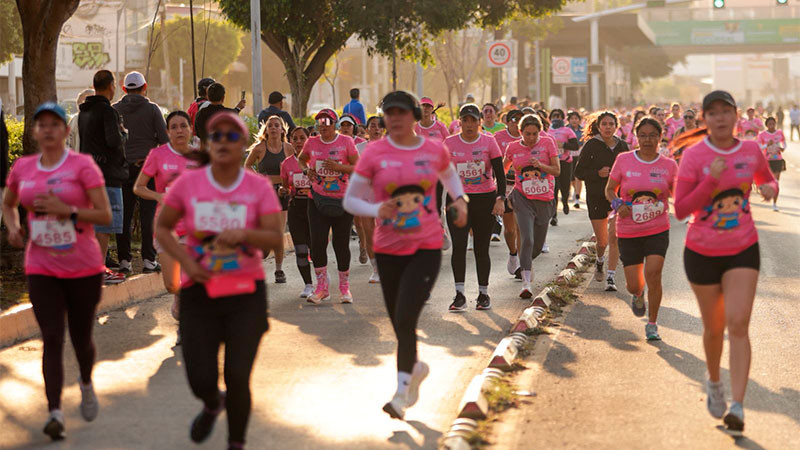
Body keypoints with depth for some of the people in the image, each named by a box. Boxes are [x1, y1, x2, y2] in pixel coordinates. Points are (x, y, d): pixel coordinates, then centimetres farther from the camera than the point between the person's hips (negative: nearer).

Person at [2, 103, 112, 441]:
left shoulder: (82, 165, -7)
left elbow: (105, 215, -10)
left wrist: (66, 210, -22)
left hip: (84, 268, -2)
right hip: (42, 269, 2)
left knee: (81, 337, 9)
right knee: (52, 338, -9)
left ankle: (86, 384, 41)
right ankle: (55, 412, -12)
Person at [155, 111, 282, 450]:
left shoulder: (259, 187, -3)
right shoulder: (188, 184, -2)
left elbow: (275, 238, -9)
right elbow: (162, 228, 8)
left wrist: (245, 234, -30)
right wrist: (186, 261, -8)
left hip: (246, 294, -1)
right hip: (199, 293, 1)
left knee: (238, 379, -5)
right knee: (200, 380, -2)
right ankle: (212, 405, 37)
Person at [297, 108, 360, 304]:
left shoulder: (346, 142, -4)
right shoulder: (312, 143, 4)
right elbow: (301, 159, 23)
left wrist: (339, 167, -21)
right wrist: (306, 169, 1)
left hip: (343, 200, -2)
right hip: (318, 200, 2)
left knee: (341, 244, 2)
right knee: (317, 242, -8)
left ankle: (344, 287, 17)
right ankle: (322, 287, 4)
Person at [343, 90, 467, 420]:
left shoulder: (435, 150, 2)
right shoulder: (374, 153, -3)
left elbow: (449, 175, 27)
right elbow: (350, 200, 1)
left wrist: (459, 200, 11)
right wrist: (375, 210, -18)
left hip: (427, 247, -1)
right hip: (388, 248, 1)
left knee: (405, 319, -16)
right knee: (399, 325, 11)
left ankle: (401, 393, -14)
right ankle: (416, 367, 41)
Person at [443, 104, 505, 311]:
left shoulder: (489, 142, -1)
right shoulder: (449, 143, 3)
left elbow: (499, 172, -3)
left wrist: (500, 199, -15)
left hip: (485, 200, 0)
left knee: (481, 248, 5)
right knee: (458, 245, -13)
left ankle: (483, 294, 17)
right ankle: (459, 295, -11)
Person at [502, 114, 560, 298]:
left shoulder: (547, 143, -2)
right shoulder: (513, 148, 0)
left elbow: (557, 170, -2)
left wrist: (540, 165, -20)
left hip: (544, 199, 2)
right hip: (523, 198, -2)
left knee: (538, 244, 12)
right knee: (527, 239, -18)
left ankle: (528, 261, 46)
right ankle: (526, 283, -18)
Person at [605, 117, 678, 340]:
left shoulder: (668, 165, 0)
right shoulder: (624, 160, -2)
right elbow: (610, 189, 8)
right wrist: (617, 204, -13)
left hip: (658, 230, -1)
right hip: (628, 231, 1)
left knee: (653, 273, -20)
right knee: (633, 285, 2)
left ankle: (652, 324, -1)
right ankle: (638, 295, 44)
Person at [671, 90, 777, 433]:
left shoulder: (751, 151, -2)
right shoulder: (694, 156, -11)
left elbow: (767, 179, 18)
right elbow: (680, 210, -13)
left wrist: (770, 188, -7)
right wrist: (711, 180, -26)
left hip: (743, 250, 1)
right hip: (702, 252, -1)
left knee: (738, 324, -14)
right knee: (714, 328, 11)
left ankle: (737, 406, -17)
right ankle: (714, 382, 42)